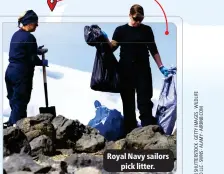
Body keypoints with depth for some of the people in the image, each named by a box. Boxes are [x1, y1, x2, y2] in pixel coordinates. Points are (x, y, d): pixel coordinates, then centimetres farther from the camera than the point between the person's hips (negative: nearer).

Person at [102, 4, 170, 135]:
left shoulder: (147, 30, 6)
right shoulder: (121, 30, 3)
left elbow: (153, 50, 10)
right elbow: (112, 48, -2)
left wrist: (161, 67, 6)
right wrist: (106, 39, -21)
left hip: (143, 69, 0)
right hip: (126, 70, 0)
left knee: (145, 101, -3)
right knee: (128, 101, 4)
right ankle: (130, 132, 10)